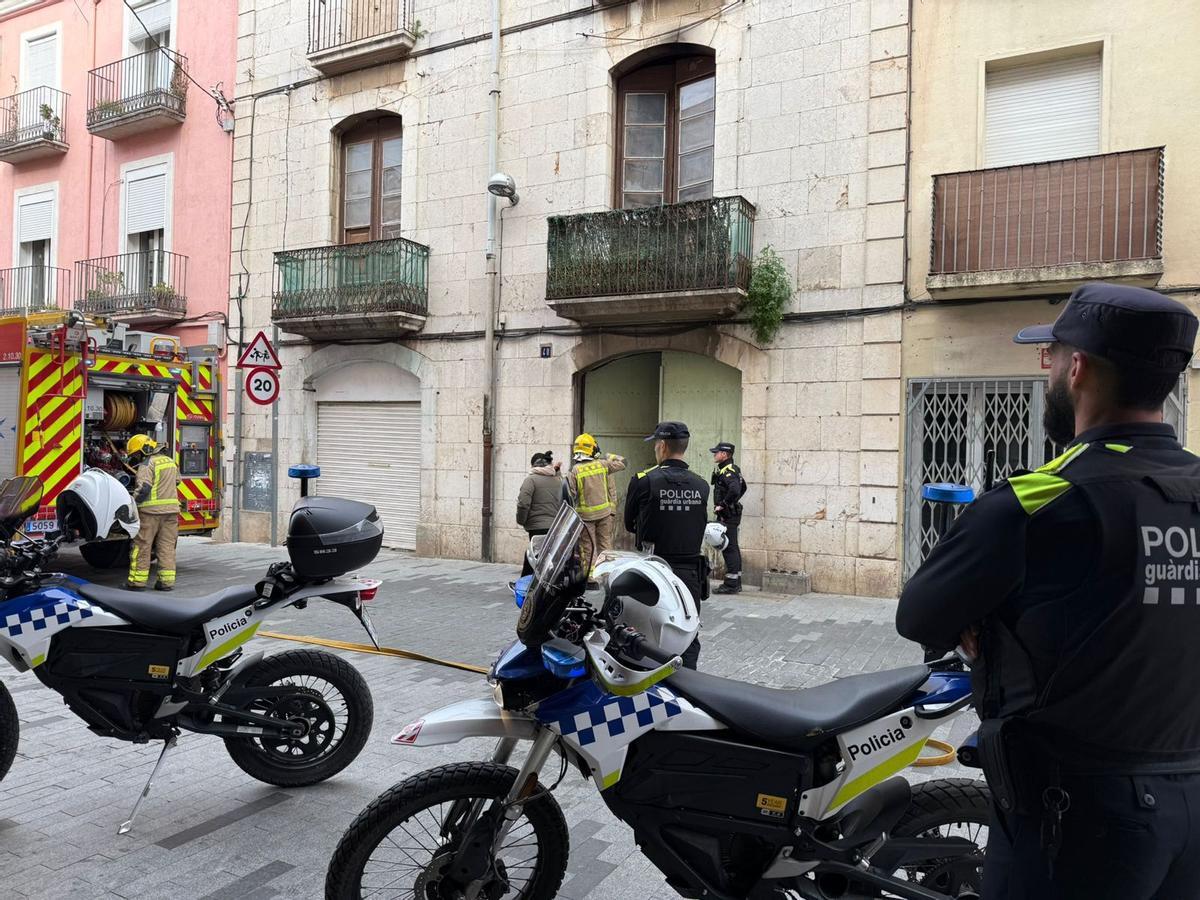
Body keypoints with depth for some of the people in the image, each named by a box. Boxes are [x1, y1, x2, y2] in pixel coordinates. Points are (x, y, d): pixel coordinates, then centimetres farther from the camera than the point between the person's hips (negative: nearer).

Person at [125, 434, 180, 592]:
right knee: (167, 546, 8)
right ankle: (167, 581, 7)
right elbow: (176, 482, 26)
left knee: (142, 546, 2)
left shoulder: (147, 464, -9)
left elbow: (143, 488, -18)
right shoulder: (170, 461, 15)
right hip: (171, 510, 7)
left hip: (151, 510, -7)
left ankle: (138, 581, 5)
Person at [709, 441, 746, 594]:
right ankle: (736, 583, 21)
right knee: (733, 548, 14)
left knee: (729, 548, -7)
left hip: (727, 515, -11)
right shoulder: (734, 469, 15)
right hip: (732, 513, 11)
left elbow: (734, 490, -33)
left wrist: (722, 505, -24)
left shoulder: (727, 471, -17)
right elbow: (742, 488, 28)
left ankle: (731, 584, -4)